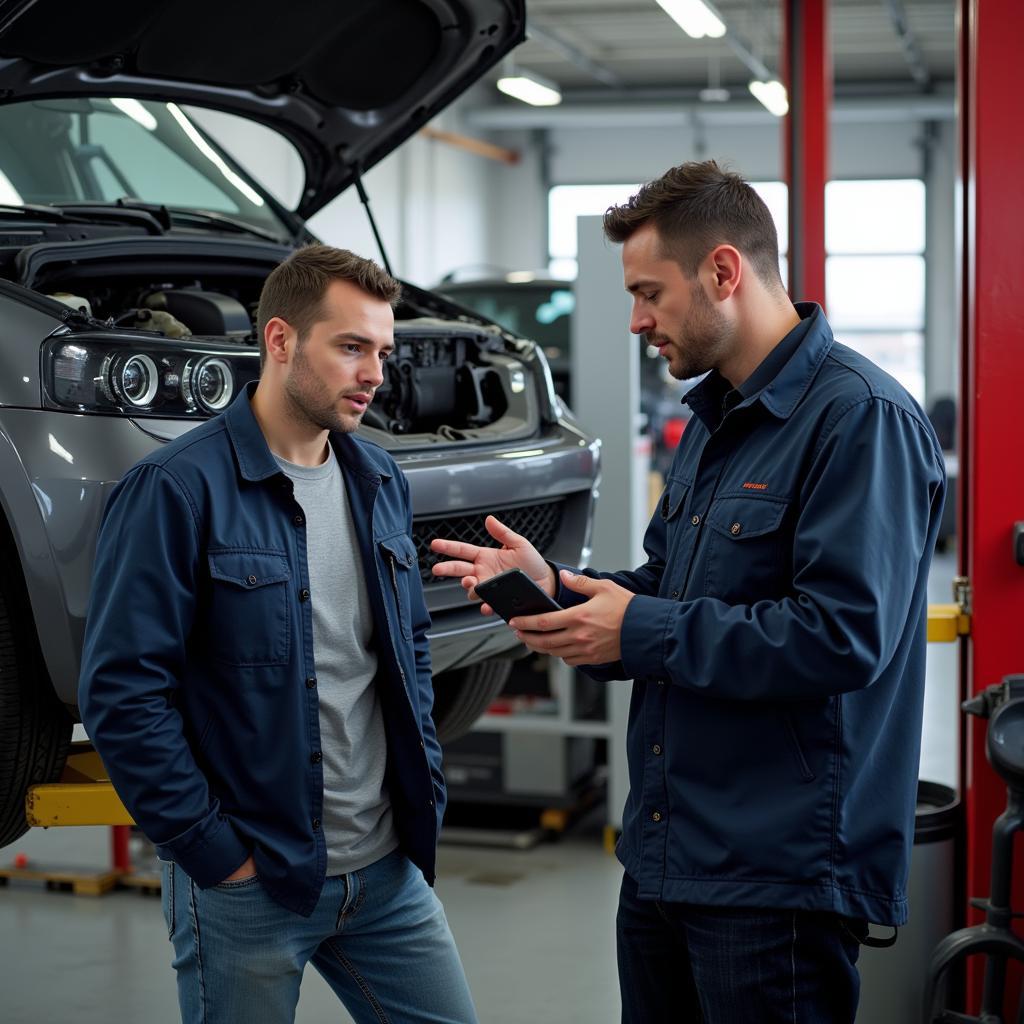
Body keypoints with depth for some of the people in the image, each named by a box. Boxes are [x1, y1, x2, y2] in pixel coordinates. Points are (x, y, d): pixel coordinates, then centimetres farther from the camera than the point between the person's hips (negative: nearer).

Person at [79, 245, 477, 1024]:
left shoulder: (381, 483, 8)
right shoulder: (178, 490, -14)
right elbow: (123, 694, -16)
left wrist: (425, 797, 9)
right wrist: (214, 851, -15)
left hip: (386, 871, 6)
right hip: (248, 884, -6)